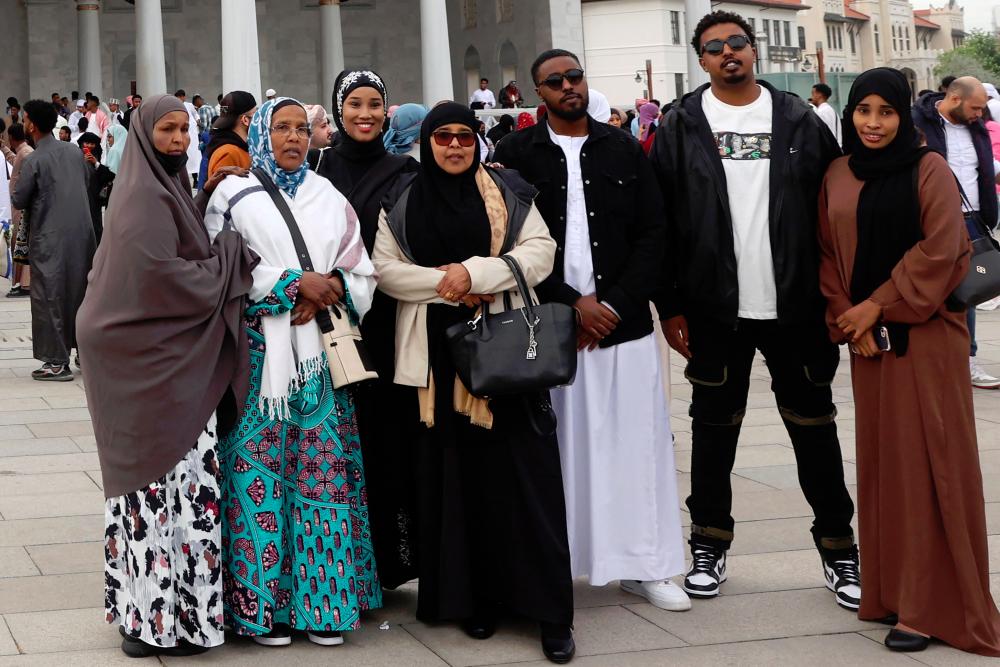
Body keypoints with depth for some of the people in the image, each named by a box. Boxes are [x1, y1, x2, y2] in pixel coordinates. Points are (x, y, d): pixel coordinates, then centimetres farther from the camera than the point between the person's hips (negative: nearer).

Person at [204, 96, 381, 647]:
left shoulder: (330, 199, 16)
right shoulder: (234, 197, 6)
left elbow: (361, 274, 13)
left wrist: (329, 289, -8)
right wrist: (295, 284, -12)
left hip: (321, 356, 3)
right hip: (259, 354, -3)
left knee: (323, 471, 1)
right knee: (259, 471, -5)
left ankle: (324, 603, 7)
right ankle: (261, 602, 2)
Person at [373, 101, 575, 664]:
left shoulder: (507, 192, 7)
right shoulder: (403, 202, 10)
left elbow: (541, 251, 0)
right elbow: (386, 268, 4)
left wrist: (476, 271, -12)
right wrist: (444, 285, -10)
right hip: (437, 355, 2)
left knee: (522, 474, -4)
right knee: (454, 474, 2)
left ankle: (550, 609, -2)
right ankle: (472, 596, 13)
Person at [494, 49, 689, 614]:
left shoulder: (624, 150, 9)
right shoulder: (517, 155, 4)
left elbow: (653, 233, 5)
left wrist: (614, 304, -7)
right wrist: (572, 303, -10)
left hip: (624, 322, 2)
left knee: (636, 442, 3)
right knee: (560, 444, 1)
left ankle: (644, 565, 11)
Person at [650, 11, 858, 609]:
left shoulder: (798, 120, 4)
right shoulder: (682, 127, 2)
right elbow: (661, 221, 0)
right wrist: (670, 306, -4)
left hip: (796, 306, 1)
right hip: (716, 311, 0)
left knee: (814, 426, 7)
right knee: (714, 427, 10)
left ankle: (839, 548, 18)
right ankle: (709, 546, 23)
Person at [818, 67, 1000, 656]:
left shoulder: (930, 171, -5)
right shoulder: (838, 176, 9)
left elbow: (939, 250, -12)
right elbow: (829, 253, 8)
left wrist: (878, 305, -12)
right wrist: (847, 317, -5)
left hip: (925, 333, -5)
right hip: (866, 335, 5)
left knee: (926, 459, -3)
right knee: (882, 457, 8)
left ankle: (930, 604, 2)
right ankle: (890, 589, 16)